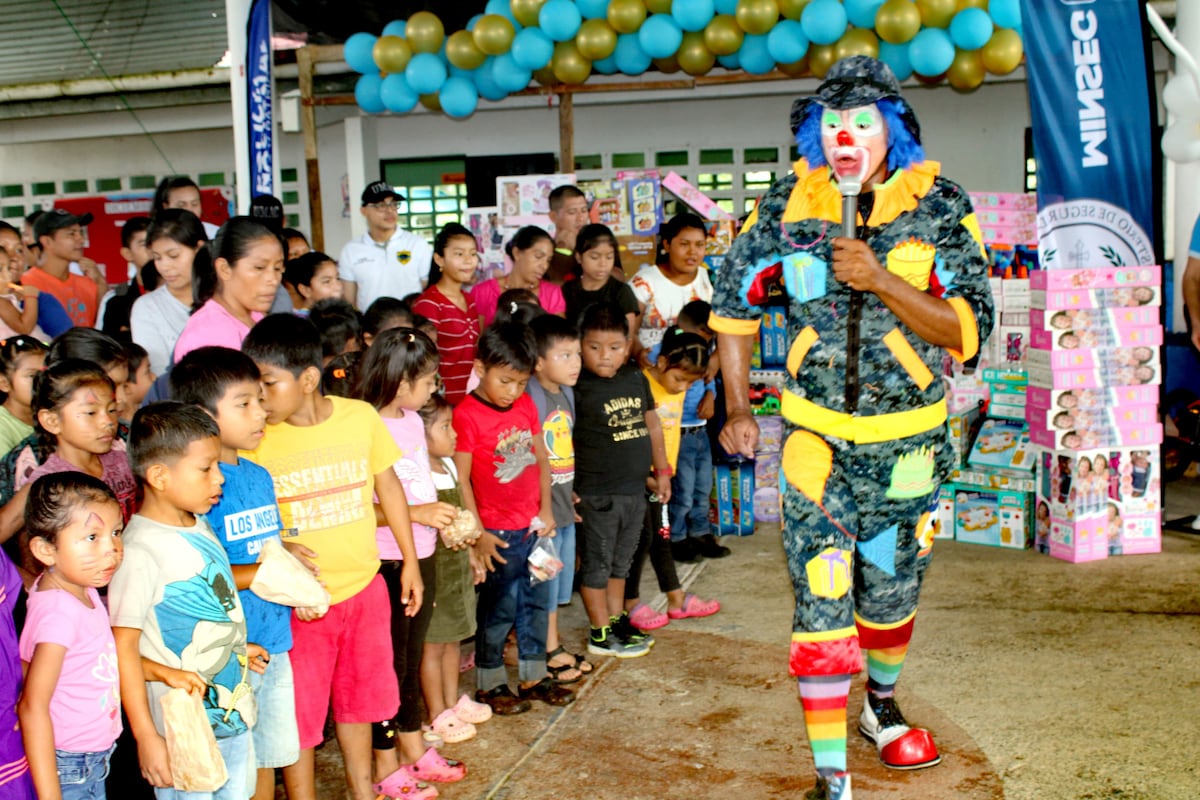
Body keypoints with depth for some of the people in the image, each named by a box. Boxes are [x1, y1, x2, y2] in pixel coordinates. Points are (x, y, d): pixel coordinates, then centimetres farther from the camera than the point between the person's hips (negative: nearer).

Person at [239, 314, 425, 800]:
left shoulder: (361, 418, -8)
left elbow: (387, 485, 5)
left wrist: (410, 561, 10)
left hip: (364, 588, 3)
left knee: (359, 696, 21)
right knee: (298, 712, 7)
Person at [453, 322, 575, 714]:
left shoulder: (525, 406, 4)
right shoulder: (467, 415, -16)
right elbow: (461, 478, -16)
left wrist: (546, 510, 6)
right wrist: (478, 533, -16)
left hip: (533, 527, 7)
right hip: (498, 533, -6)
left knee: (536, 602, 15)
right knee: (499, 609, 4)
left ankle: (533, 676, 30)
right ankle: (489, 683, 20)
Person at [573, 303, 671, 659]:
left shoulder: (636, 379, 5)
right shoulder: (578, 388, -15)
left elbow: (651, 424, 16)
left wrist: (661, 471, 18)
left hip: (635, 489, 7)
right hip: (597, 494, -6)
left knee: (621, 562, 20)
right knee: (597, 564, 6)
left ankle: (617, 620, 34)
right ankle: (601, 634, 17)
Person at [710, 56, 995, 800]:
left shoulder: (939, 206, -8)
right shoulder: (788, 204, -6)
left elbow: (969, 330, -13)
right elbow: (734, 299, 8)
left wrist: (880, 279, -27)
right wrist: (738, 407, 6)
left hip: (908, 443, 1)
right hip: (816, 441, -1)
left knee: (892, 591, 19)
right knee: (822, 605, -7)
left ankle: (882, 705, 48)